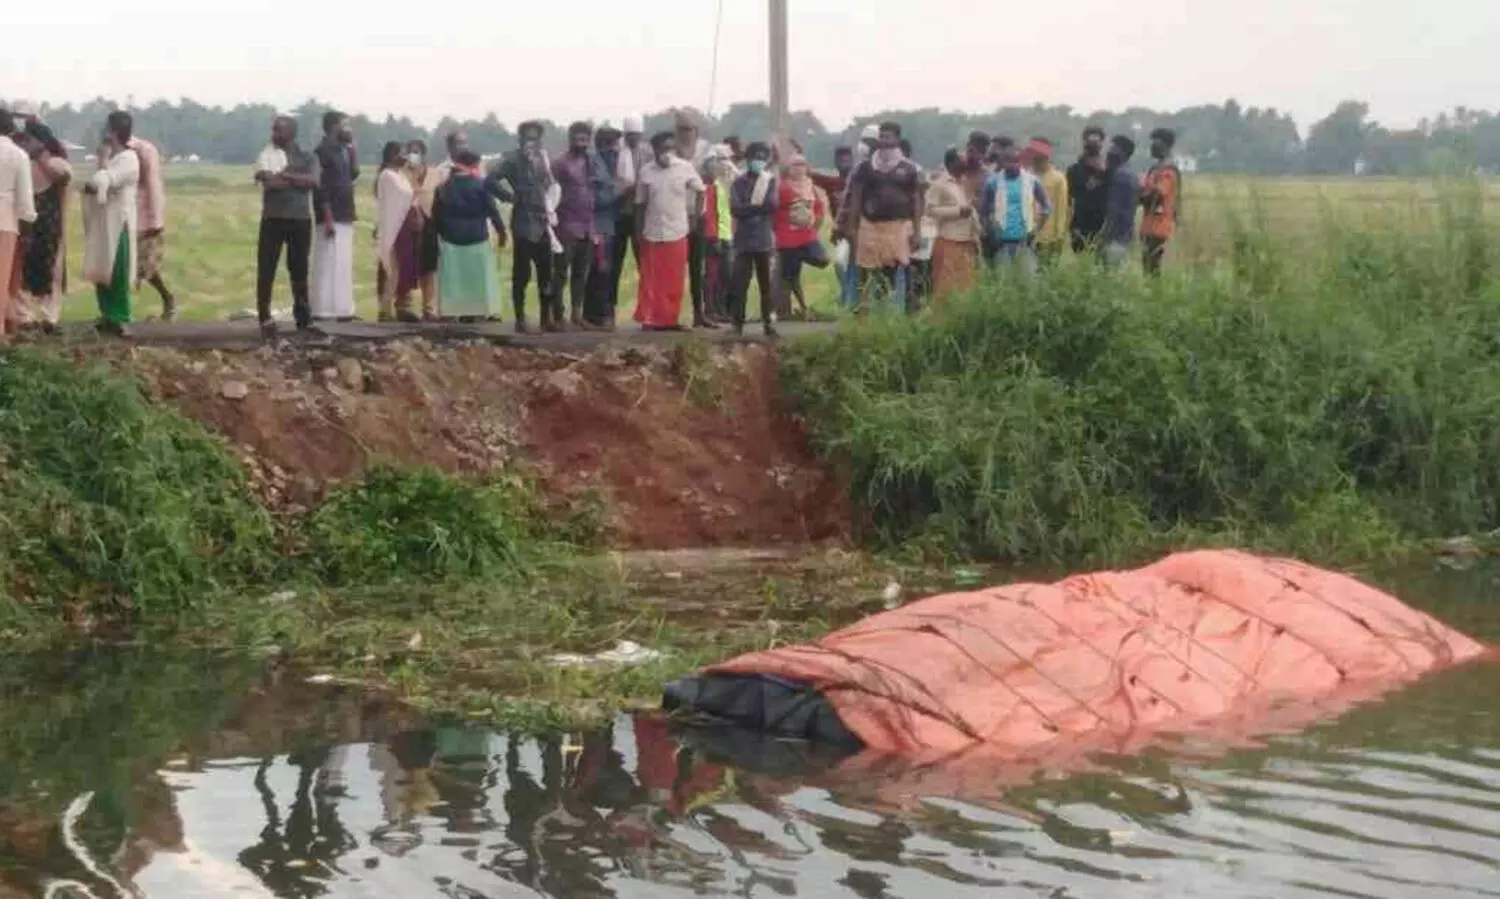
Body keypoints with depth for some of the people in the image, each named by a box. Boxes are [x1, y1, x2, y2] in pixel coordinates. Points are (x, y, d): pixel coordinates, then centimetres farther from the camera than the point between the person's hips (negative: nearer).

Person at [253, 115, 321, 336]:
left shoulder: (308, 157, 8)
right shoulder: (267, 155, 3)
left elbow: (315, 181, -11)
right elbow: (270, 182, -15)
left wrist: (286, 175, -15)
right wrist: (300, 181, -10)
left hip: (301, 219, 2)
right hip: (273, 219, -1)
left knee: (299, 268, 10)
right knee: (266, 268, -5)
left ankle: (302, 314, 23)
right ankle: (264, 316, -1)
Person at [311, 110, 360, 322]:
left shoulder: (341, 151, 15)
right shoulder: (323, 152, -11)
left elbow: (353, 175, 20)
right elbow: (321, 188, -16)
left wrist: (352, 149, 11)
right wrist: (328, 219, -21)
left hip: (345, 218, 9)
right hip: (332, 218, -9)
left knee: (343, 265, 10)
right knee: (329, 265, -9)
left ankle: (341, 309, 14)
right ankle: (324, 310, -9)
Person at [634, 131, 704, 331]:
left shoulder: (685, 168, -3)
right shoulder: (646, 171, -1)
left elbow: (700, 191, 11)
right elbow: (640, 203, 5)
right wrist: (638, 230, 3)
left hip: (677, 232, 0)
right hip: (652, 233, 0)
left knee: (674, 280, 3)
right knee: (651, 279, 1)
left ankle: (670, 319, 10)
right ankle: (649, 319, 4)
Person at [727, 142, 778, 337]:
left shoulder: (770, 180, 7)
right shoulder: (739, 182, 5)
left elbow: (772, 205, -9)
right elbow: (735, 209, -8)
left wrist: (748, 208, -8)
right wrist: (760, 207, -10)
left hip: (764, 240, 0)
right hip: (744, 240, 0)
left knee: (766, 283, 3)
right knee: (740, 283, -4)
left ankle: (767, 322, 8)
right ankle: (737, 322, 0)